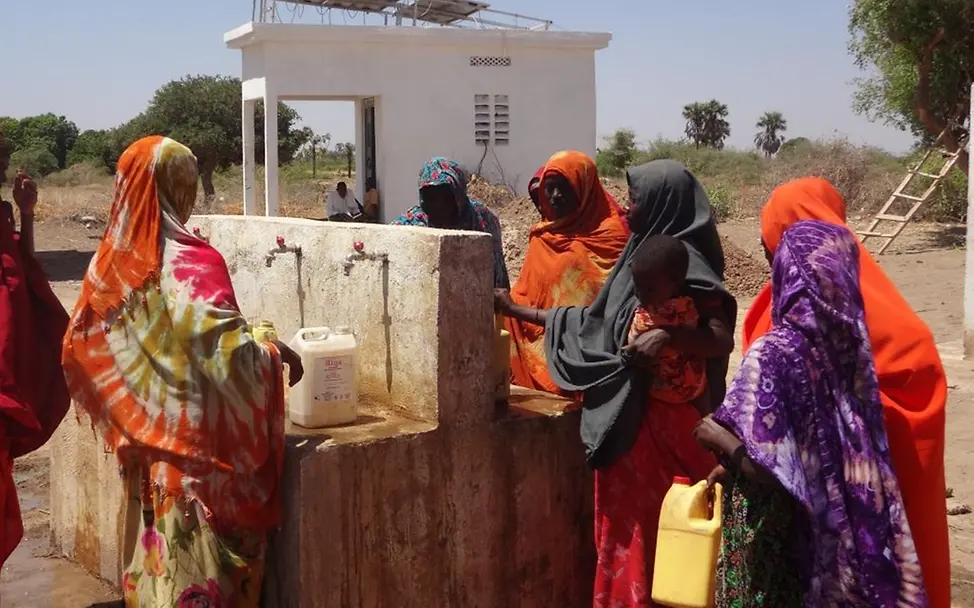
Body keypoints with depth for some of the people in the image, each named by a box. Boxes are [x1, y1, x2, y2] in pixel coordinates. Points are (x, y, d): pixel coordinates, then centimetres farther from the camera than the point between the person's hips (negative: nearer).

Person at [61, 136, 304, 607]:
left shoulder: (111, 261, 2)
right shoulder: (190, 263, -20)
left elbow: (79, 349, 10)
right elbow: (229, 354, -27)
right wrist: (276, 353, -9)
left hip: (146, 441, 7)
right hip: (195, 441, -7)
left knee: (157, 549, 19)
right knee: (200, 562, 4)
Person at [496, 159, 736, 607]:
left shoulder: (684, 263, -12)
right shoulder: (639, 254, 12)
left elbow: (723, 339, -18)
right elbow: (592, 321, 17)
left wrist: (667, 335, -33)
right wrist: (516, 310, 19)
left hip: (662, 418, -8)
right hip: (624, 414, 8)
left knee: (655, 525, 0)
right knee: (627, 522, 14)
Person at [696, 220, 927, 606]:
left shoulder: (772, 353, -23)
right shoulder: (848, 341, -3)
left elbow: (766, 468, -26)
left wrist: (718, 438, -9)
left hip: (768, 515, -6)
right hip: (827, 514, 6)